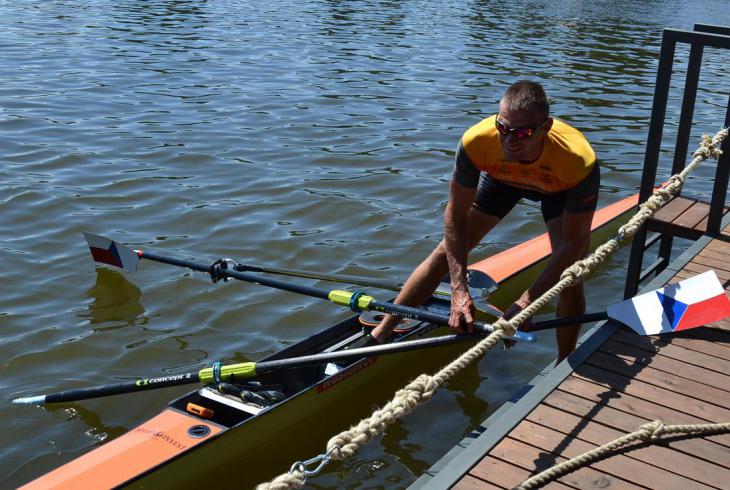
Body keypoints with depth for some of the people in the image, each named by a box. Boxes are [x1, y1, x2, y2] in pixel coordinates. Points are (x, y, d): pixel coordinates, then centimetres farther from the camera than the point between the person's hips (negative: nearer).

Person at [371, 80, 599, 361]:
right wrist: (459, 291, -33)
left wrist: (528, 301, -37)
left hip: (561, 189, -1)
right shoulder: (478, 141, -41)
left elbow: (574, 241, -32)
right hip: (501, 178, 1)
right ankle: (379, 335, 6)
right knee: (447, 252, -4)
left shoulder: (580, 162, -44)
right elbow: (456, 213, -28)